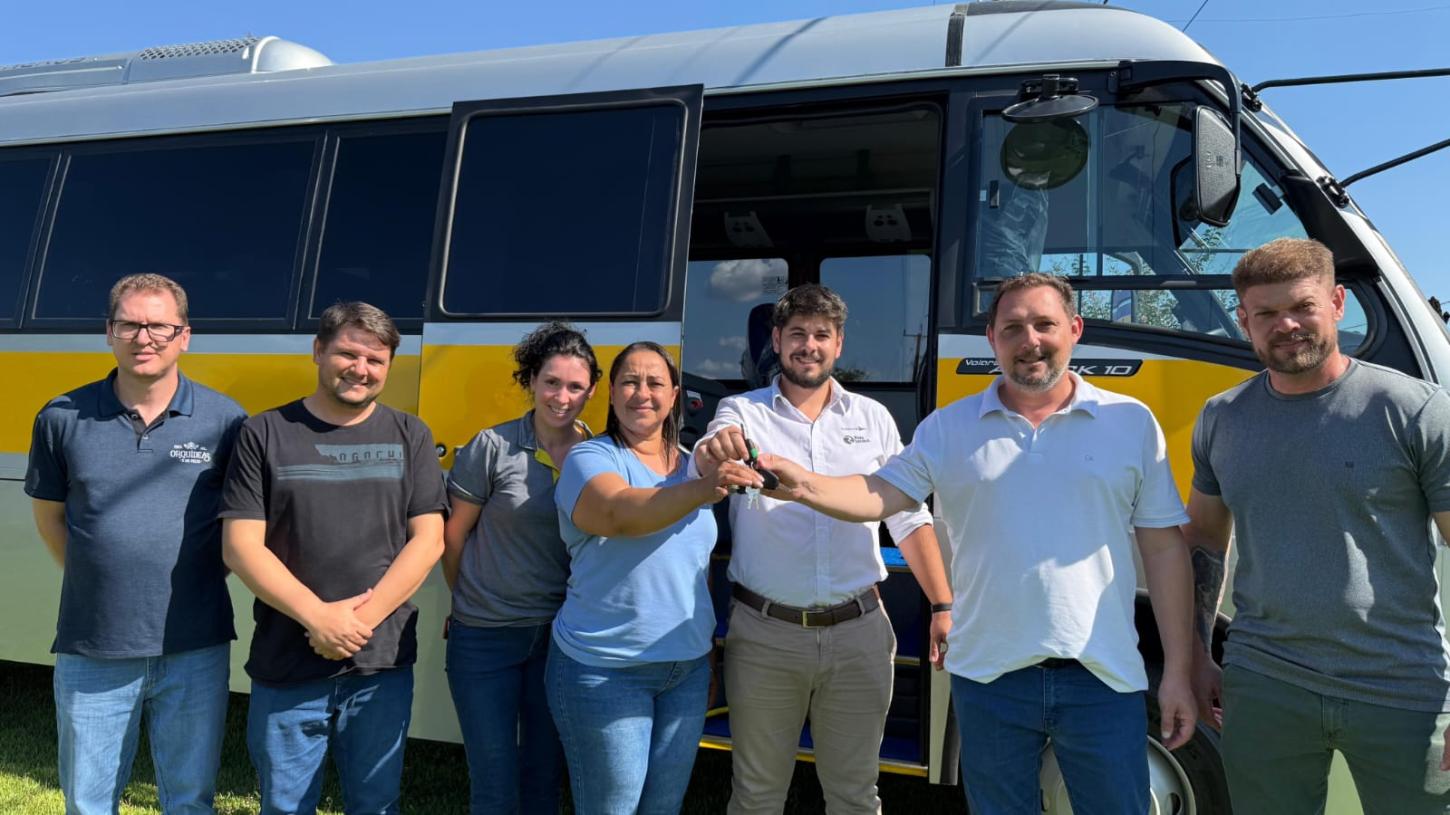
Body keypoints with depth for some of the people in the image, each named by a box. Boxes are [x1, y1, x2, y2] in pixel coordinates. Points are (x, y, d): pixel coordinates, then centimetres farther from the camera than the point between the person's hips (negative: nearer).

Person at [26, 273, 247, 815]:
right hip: (92, 653, 1)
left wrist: (202, 580, -3)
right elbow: (49, 515, 10)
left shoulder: (225, 420, -4)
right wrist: (99, 584, 3)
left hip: (194, 650, -1)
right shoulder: (62, 418, 0)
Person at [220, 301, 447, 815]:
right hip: (286, 667, -1)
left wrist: (363, 618, -13)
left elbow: (428, 540, -2)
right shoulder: (264, 434, 0)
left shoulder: (409, 437, 4)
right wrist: (318, 617, -15)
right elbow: (240, 545, -5)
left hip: (383, 665, 1)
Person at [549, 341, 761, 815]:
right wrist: (704, 490, -46)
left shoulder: (692, 465, 8)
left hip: (688, 669, 6)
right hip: (604, 670, -5)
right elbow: (618, 513, -32)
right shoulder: (590, 459, -9)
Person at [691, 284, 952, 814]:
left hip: (860, 633, 2)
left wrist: (942, 606, 2)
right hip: (764, 634, -1)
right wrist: (713, 452, -45)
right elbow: (705, 464, -21)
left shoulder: (873, 418, 7)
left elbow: (909, 518, 9)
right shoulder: (742, 412, 0)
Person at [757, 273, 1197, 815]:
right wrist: (807, 485, -25)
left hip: (1104, 679, 0)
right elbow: (880, 495, -5)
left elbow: (1164, 548, 3)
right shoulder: (949, 428, 2)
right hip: (989, 679, 1)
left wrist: (1177, 669, 1)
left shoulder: (1131, 422, 2)